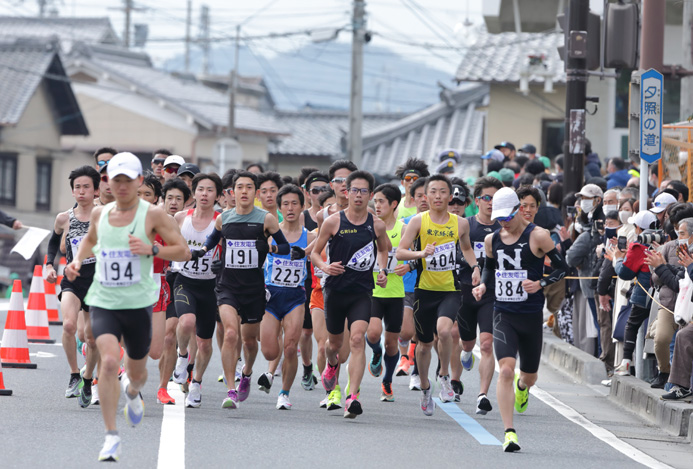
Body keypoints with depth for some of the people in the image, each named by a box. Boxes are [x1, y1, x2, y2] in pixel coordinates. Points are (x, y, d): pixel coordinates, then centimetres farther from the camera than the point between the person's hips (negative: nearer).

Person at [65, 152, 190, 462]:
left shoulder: (152, 215, -5)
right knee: (109, 361, -22)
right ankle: (111, 438, -19)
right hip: (103, 303, 1)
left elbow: (184, 252, -5)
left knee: (137, 372, 14)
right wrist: (77, 260, 11)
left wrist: (151, 249, -20)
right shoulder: (99, 214, 7)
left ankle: (132, 391, 55)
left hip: (138, 304, -1)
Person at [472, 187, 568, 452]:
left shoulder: (537, 236, -7)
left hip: (531, 315, -1)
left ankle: (522, 385, 54)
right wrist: (483, 285, 3)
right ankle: (509, 433, -18)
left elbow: (562, 268, -3)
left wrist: (540, 284, -19)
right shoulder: (492, 240, 5)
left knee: (529, 377, 13)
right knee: (506, 370, -18)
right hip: (503, 314, 1)